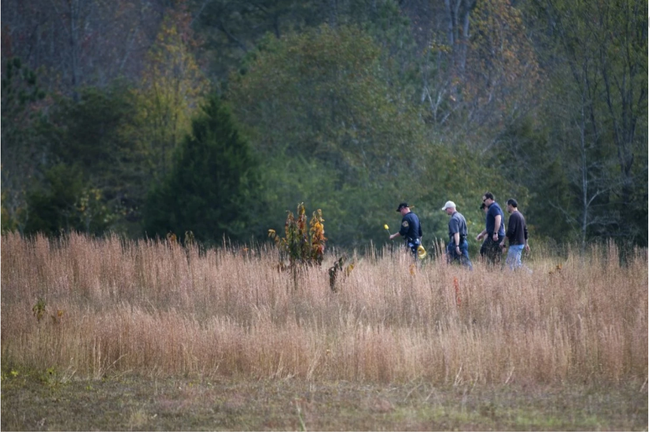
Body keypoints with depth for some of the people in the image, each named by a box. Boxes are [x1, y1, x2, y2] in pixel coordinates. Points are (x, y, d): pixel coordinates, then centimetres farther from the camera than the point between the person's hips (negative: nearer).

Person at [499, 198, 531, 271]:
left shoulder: (513, 216, -14)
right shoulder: (520, 215, 17)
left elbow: (510, 230, -21)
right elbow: (525, 230, 20)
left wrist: (503, 241, -14)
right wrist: (526, 244, 23)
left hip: (515, 244, -10)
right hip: (521, 243, 10)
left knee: (516, 264, -10)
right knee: (508, 262, 12)